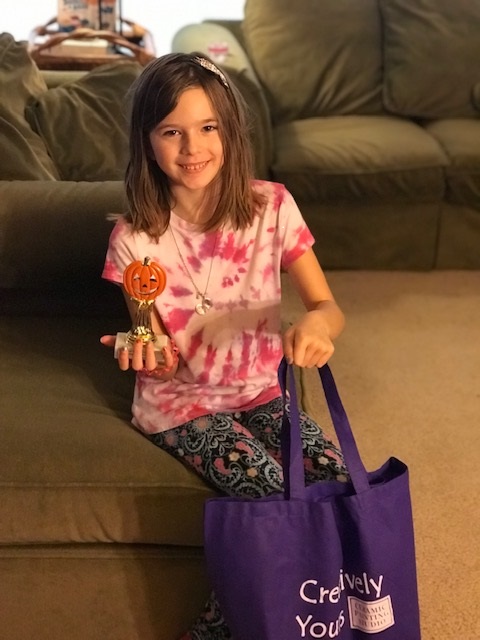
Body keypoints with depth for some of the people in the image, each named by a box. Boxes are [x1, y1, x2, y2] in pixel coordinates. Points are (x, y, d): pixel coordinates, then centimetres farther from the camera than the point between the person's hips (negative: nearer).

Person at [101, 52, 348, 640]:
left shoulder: (271, 207, -10)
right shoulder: (135, 238, -14)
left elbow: (329, 307, -8)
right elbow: (157, 361, -5)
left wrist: (315, 324, -33)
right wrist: (148, 355, -30)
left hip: (259, 390, 3)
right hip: (181, 402, -3)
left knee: (341, 480, -18)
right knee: (270, 492, -25)